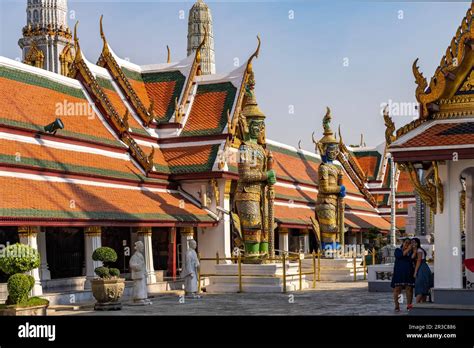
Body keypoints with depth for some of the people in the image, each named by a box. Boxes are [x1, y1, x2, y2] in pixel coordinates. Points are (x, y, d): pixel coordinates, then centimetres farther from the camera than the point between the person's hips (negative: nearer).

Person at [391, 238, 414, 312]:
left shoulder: (411, 251, 14)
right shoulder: (398, 250, 8)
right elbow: (399, 255, -13)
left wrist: (414, 250, -13)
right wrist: (407, 250, -11)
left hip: (408, 273, 2)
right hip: (399, 272, -2)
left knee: (409, 289, -3)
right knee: (397, 289, -4)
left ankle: (409, 305, 2)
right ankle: (397, 306, 0)